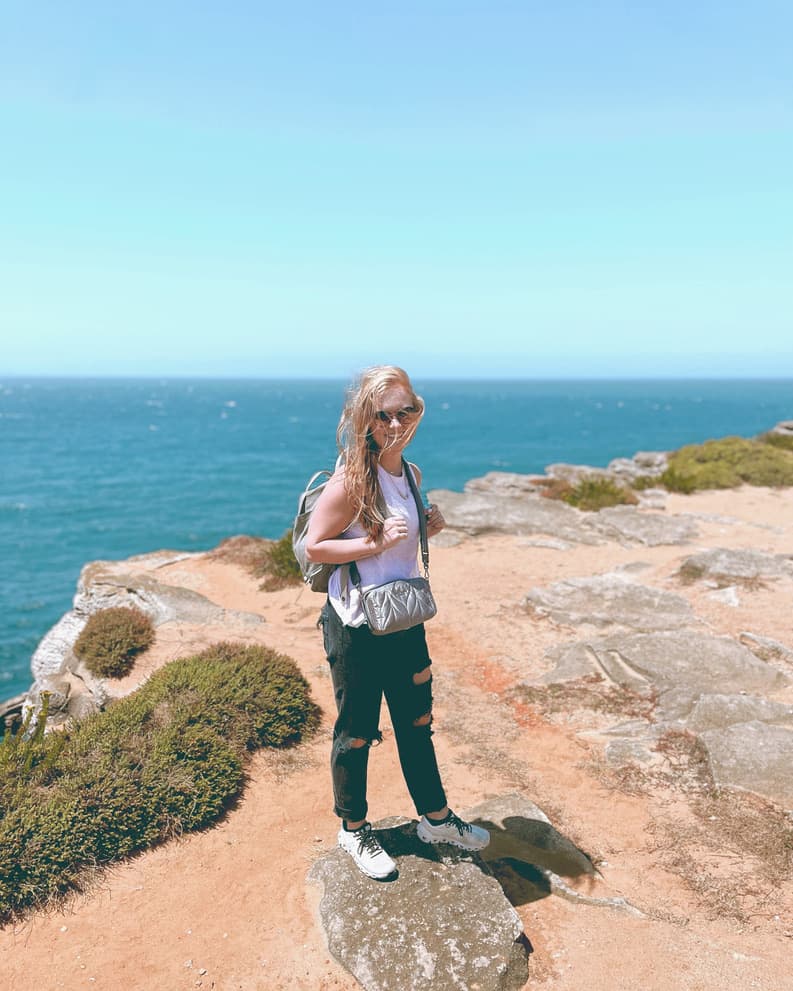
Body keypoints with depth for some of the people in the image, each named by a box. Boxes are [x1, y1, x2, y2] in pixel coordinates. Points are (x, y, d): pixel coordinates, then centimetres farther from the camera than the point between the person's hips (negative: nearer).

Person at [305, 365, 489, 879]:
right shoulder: (352, 479, -20)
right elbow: (315, 546, -18)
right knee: (357, 732, 11)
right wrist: (376, 543, -27)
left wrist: (428, 526, -2)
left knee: (417, 721, 21)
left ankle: (435, 818, 40)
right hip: (356, 626, -7)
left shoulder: (412, 474, 4)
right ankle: (354, 828, 33)